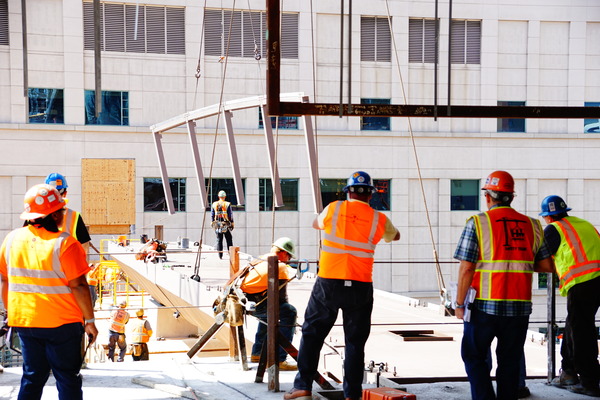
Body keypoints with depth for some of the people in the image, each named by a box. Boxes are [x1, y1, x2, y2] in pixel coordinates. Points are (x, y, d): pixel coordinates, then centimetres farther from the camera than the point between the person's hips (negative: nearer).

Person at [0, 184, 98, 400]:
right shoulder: (64, 243, -16)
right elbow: (78, 286, -16)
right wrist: (89, 321, -7)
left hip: (24, 320, 5)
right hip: (61, 323, -5)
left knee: (32, 377, 15)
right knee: (68, 378, 5)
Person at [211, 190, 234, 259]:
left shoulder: (214, 204, 3)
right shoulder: (227, 204, -6)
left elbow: (212, 215, 7)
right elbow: (230, 215, -5)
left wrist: (213, 223, 16)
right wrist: (232, 223, 2)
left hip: (217, 224, 3)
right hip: (226, 225, -3)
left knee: (219, 240, 6)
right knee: (229, 239, 8)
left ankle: (220, 255, 4)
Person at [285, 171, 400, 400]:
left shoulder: (333, 209, 1)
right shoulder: (379, 220, 2)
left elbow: (316, 224, 23)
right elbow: (395, 236, 25)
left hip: (328, 284, 0)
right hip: (360, 287, 0)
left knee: (311, 334, 11)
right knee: (355, 342, 7)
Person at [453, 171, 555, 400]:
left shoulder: (478, 223, -5)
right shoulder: (532, 226, 7)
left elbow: (466, 269, -10)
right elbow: (547, 267, 8)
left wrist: (459, 303, -2)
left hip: (485, 305, -3)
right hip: (520, 307, 4)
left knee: (474, 357, 9)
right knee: (510, 360, 12)